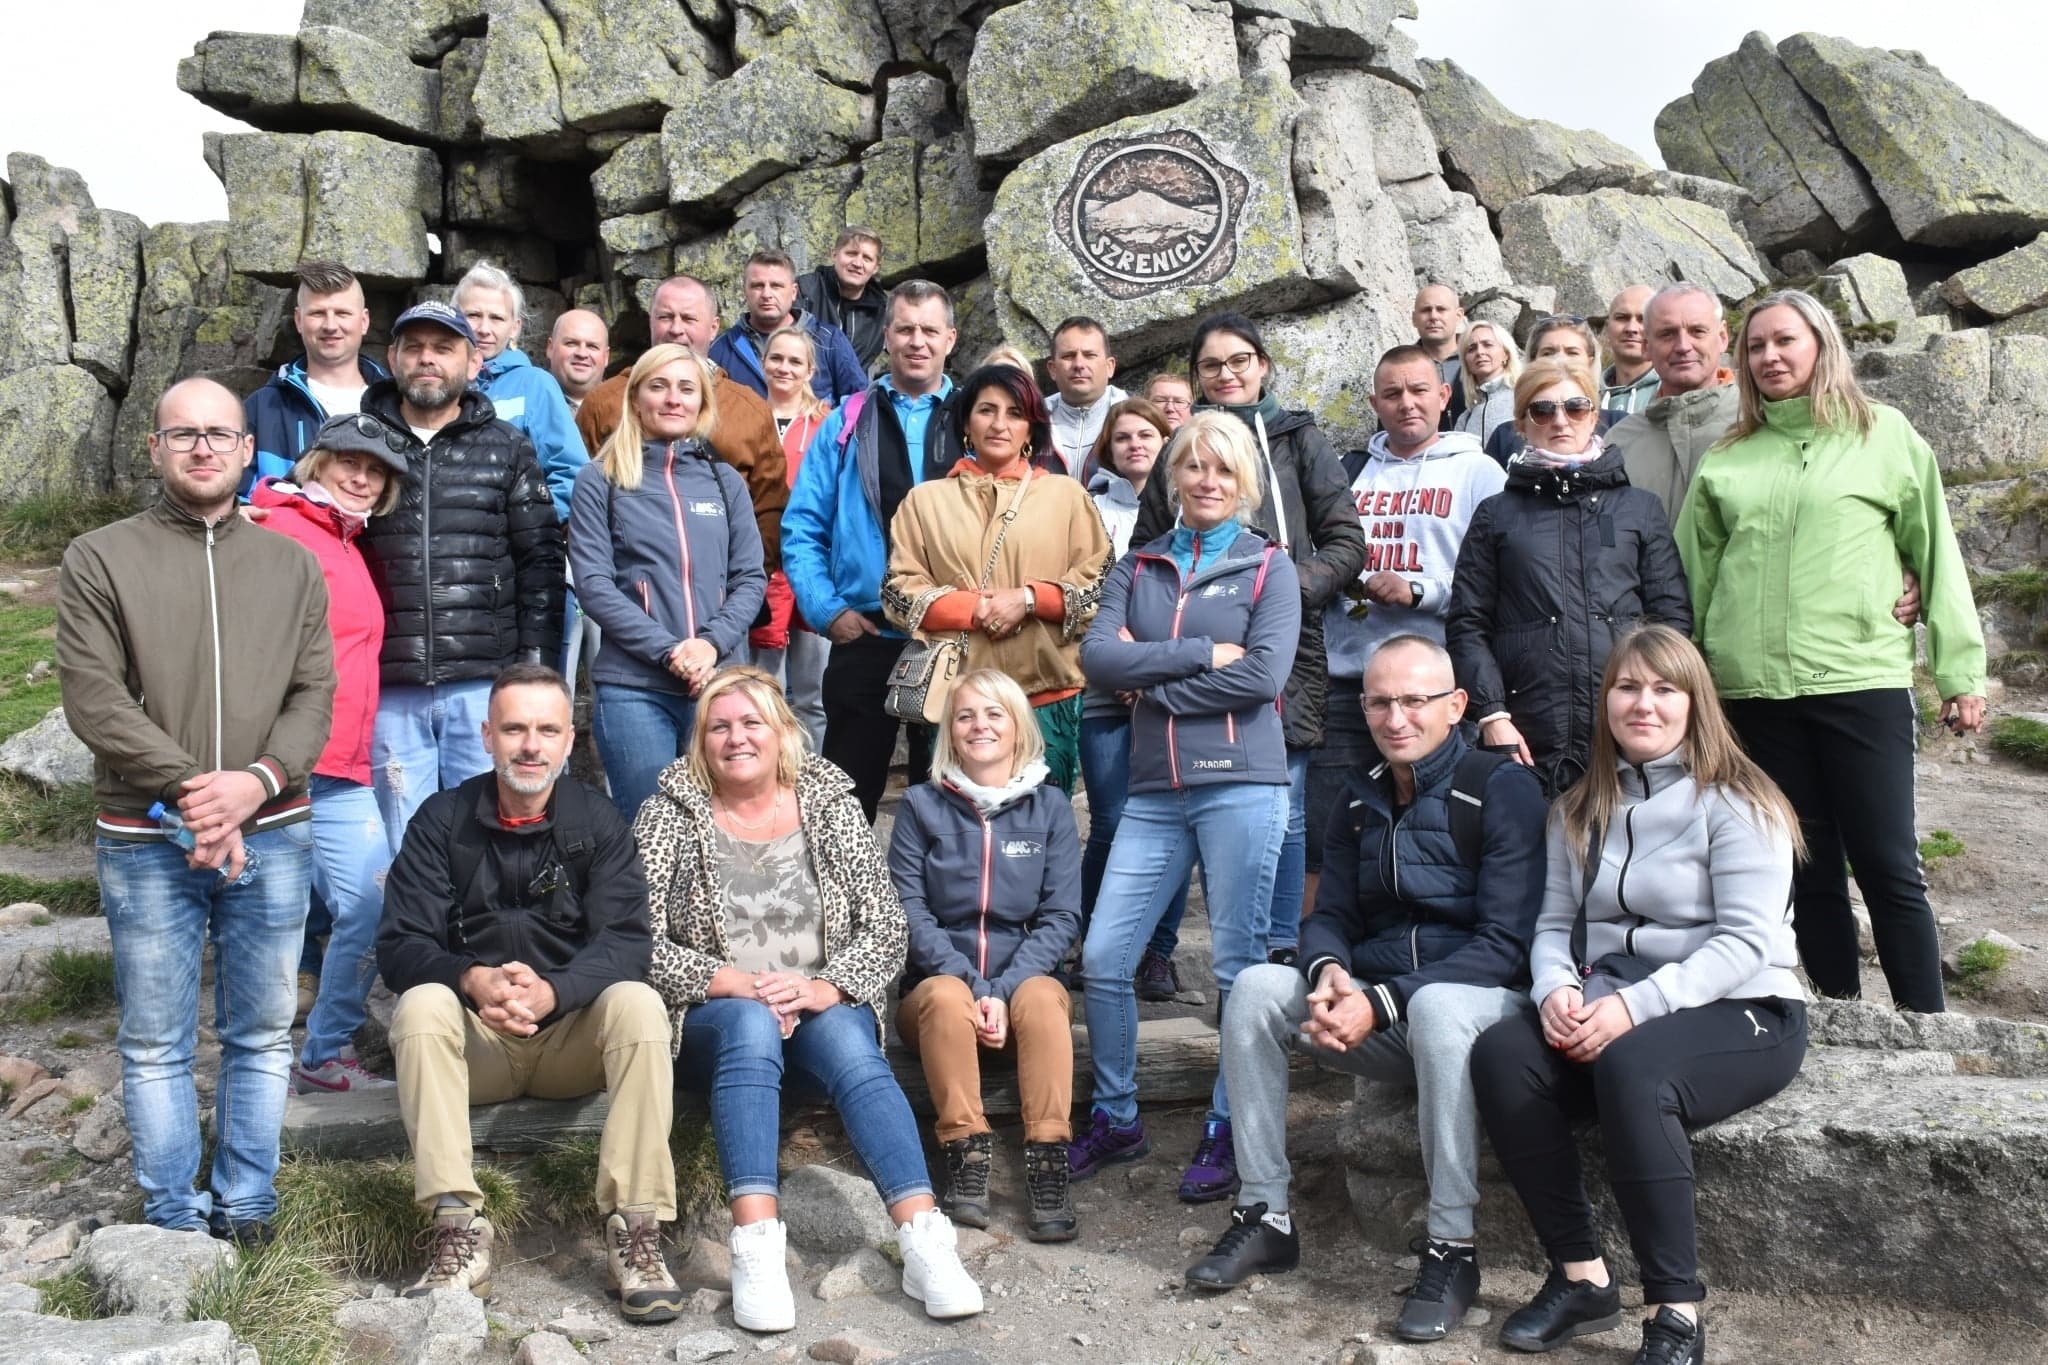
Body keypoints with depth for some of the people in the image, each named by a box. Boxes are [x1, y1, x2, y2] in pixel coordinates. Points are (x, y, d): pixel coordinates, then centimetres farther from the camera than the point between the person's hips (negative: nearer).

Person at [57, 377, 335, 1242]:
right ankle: (174, 1217, 19)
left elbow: (313, 694, 3)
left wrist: (258, 780, -14)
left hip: (272, 835, 2)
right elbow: (92, 696, -7)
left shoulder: (291, 564, 9)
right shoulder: (100, 560, 2)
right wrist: (188, 789, -17)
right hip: (145, 842, -2)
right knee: (155, 1043, 6)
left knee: (262, 1034, 9)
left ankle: (244, 1206, 22)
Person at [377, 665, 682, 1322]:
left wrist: (551, 991, -33)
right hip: (475, 1037, 1)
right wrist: (473, 980, -30)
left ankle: (635, 1229, -28)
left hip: (574, 1034, 0)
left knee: (638, 1003, -29)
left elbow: (625, 942, -12)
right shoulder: (442, 819, 0)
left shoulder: (598, 821, -1)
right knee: (420, 1006, -28)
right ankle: (459, 1235, -31)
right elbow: (399, 946, -8)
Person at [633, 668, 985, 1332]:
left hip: (824, 1008, 1)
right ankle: (756, 1249, -43)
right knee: (750, 1027, -34)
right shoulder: (668, 816, 1)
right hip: (712, 1016, -1)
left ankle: (925, 1243, -38)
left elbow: (885, 925, -1)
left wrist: (824, 989, -17)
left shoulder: (833, 807, 4)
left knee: (850, 1043, -30)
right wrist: (738, 985, -20)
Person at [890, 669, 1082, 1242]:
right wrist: (970, 986, -19)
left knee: (1041, 998, -32)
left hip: (1025, 983, 1)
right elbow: (908, 910, -5)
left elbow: (1061, 916, -2)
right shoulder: (921, 806, 2)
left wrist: (1003, 992, -16)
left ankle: (1047, 1159, -32)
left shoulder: (1049, 806, 4)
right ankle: (966, 1150, -27)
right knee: (946, 996, -33)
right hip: (936, 986, 0)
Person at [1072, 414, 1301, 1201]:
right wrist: (1201, 653, -11)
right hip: (1154, 791, 3)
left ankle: (1226, 1131, 19)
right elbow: (1098, 658, -3)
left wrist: (1152, 681, -6)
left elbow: (1264, 676, -11)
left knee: (1238, 967, 2)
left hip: (1240, 785, -3)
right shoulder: (1136, 569, 13)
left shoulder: (1269, 568, 5)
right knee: (1102, 959, 1)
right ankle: (1116, 1120, 20)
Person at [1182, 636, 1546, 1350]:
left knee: (1439, 1006, -38)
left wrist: (1382, 1003, -24)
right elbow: (1329, 915, 9)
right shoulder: (1360, 799, 8)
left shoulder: (1502, 788, -11)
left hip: (1483, 1001, -5)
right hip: (1379, 1004, 6)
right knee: (1257, 988, -17)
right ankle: (1264, 1213, -8)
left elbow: (1506, 943, -17)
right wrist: (1328, 969, -16)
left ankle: (1452, 1247, -24)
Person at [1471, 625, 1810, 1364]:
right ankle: (1581, 1278, -12)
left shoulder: (1734, 802, -5)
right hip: (1613, 1012, 5)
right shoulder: (1581, 810, 13)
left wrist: (1637, 1004, -25)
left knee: (1631, 1065, -37)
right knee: (1500, 1053, -23)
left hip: (1741, 1012, -5)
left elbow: (1744, 943, -14)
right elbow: (1554, 923, 9)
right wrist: (1557, 987, -14)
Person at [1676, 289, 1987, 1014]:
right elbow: (1695, 573, 12)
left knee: (1887, 866, -1)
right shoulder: (1728, 457, 12)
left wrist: (1960, 670, 0)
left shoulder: (1884, 435, 6)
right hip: (1756, 689, 3)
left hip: (1862, 681, -3)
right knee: (1809, 868, 9)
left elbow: (1935, 553, 4)